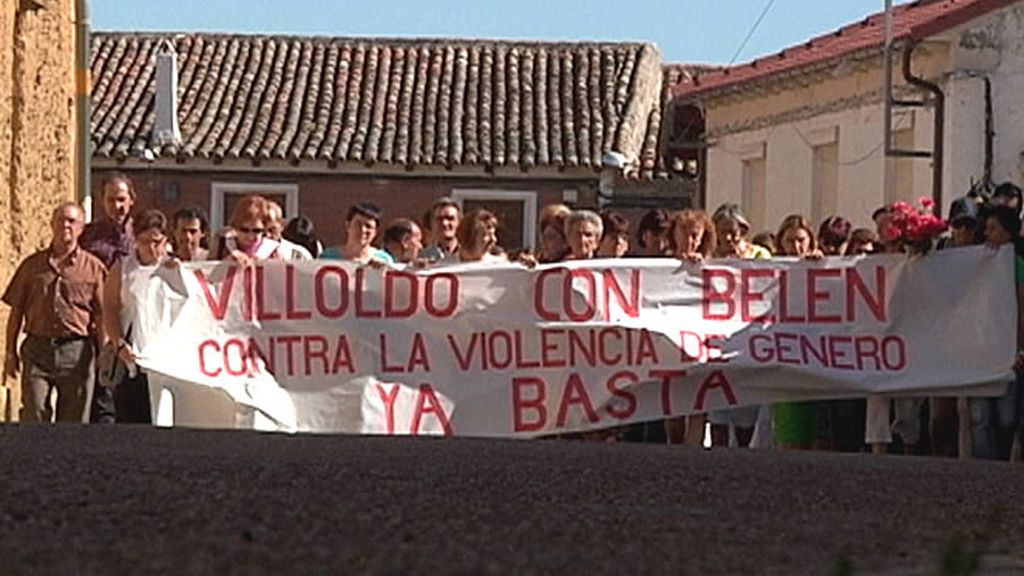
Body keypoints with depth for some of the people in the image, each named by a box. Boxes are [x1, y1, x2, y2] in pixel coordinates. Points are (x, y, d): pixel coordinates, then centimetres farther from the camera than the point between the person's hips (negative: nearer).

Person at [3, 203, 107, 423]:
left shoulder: (93, 268, 6)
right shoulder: (32, 265, 11)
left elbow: (102, 316, 4)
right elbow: (16, 311, 13)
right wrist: (10, 352, 9)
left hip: (77, 352, -1)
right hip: (37, 349, 1)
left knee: (75, 421, 3)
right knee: (34, 416, -7)